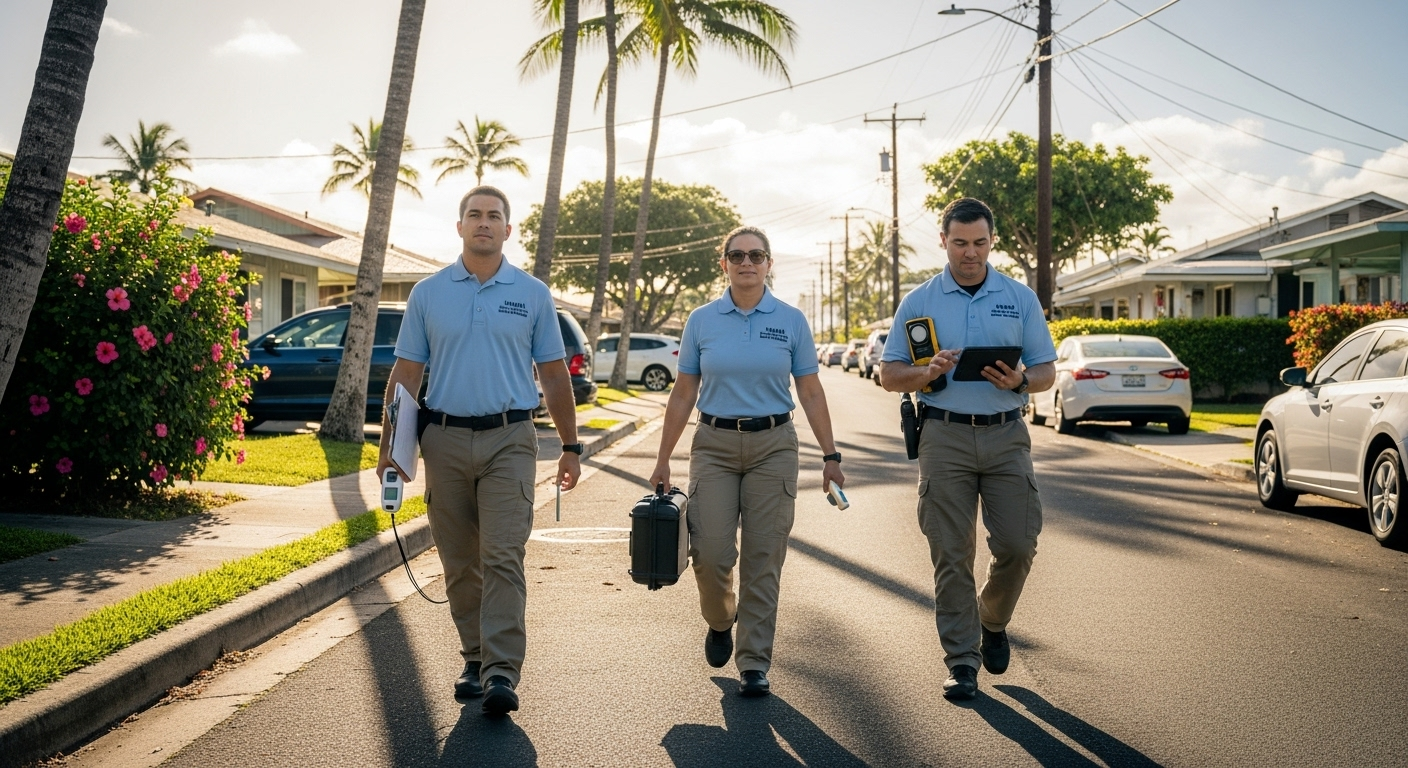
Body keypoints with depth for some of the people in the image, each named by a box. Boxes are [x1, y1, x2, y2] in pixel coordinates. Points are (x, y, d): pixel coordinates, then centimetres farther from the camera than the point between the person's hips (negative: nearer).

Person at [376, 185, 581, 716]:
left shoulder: (532, 294, 6)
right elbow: (406, 373, 8)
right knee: (460, 563, 9)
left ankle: (502, 672, -11)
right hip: (445, 440, 2)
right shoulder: (428, 294, 7)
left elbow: (554, 376, 8)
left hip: (509, 439, -2)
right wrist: (389, 445, 2)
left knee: (503, 558, -11)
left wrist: (570, 446, 6)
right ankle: (475, 661, 21)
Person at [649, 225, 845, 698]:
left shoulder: (790, 321, 3)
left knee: (763, 559, -1)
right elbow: (683, 395, 7)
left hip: (773, 446, 0)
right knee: (711, 553, -8)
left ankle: (754, 664, 10)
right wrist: (662, 459, 5)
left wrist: (830, 455, -1)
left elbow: (810, 393, 5)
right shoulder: (702, 321, 4)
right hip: (714, 444, 0)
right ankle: (720, 620, 26)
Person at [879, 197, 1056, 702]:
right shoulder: (919, 301, 7)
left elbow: (1046, 371, 9)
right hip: (945, 437, -1)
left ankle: (993, 622, 27)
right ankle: (962, 661, 8)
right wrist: (928, 372, -14)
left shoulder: (1021, 299, 9)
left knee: (1018, 545, -2)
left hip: (1006, 435, 1)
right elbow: (889, 375, 6)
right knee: (951, 553, 0)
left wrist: (1020, 380, -13)